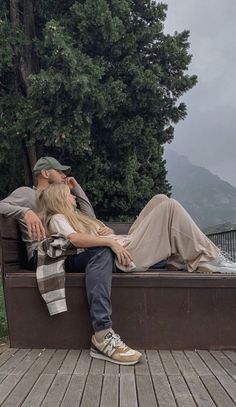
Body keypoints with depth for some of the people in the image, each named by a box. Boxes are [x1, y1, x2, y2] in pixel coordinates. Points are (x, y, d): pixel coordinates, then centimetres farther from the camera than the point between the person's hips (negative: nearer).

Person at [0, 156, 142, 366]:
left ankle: (103, 335, -37)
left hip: (68, 254, 6)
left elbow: (90, 220, 25)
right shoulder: (27, 193, 17)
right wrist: (26, 212, -22)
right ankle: (103, 334, -40)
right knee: (102, 249, -32)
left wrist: (77, 189, 22)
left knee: (102, 251, -27)